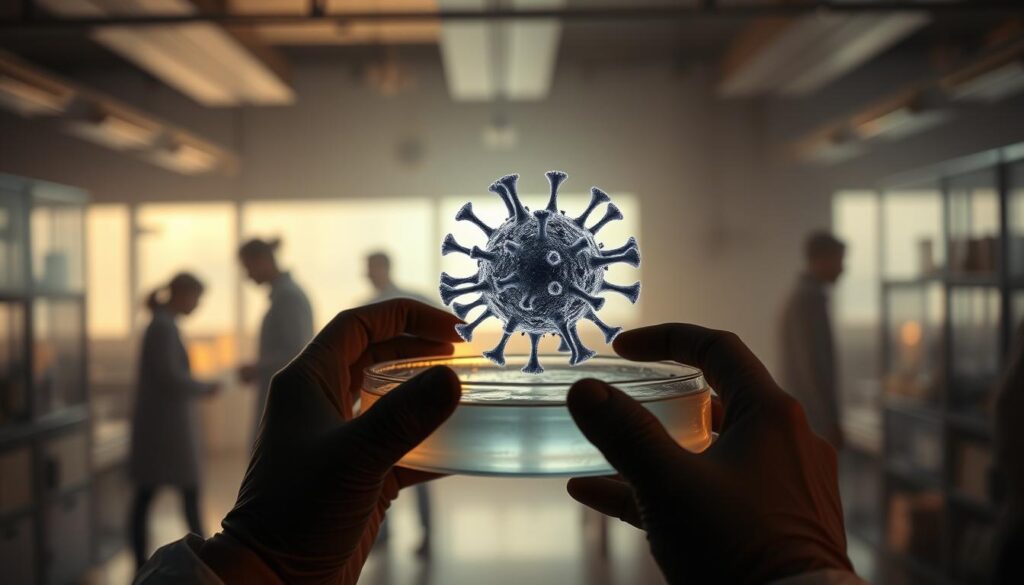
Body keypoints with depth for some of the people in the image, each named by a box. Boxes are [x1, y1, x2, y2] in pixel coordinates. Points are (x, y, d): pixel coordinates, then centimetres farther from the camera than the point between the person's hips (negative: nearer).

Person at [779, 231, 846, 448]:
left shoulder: (800, 295, 16)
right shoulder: (809, 298, -16)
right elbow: (812, 365, -22)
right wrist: (832, 420, -20)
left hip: (803, 413, 10)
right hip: (813, 416, -10)